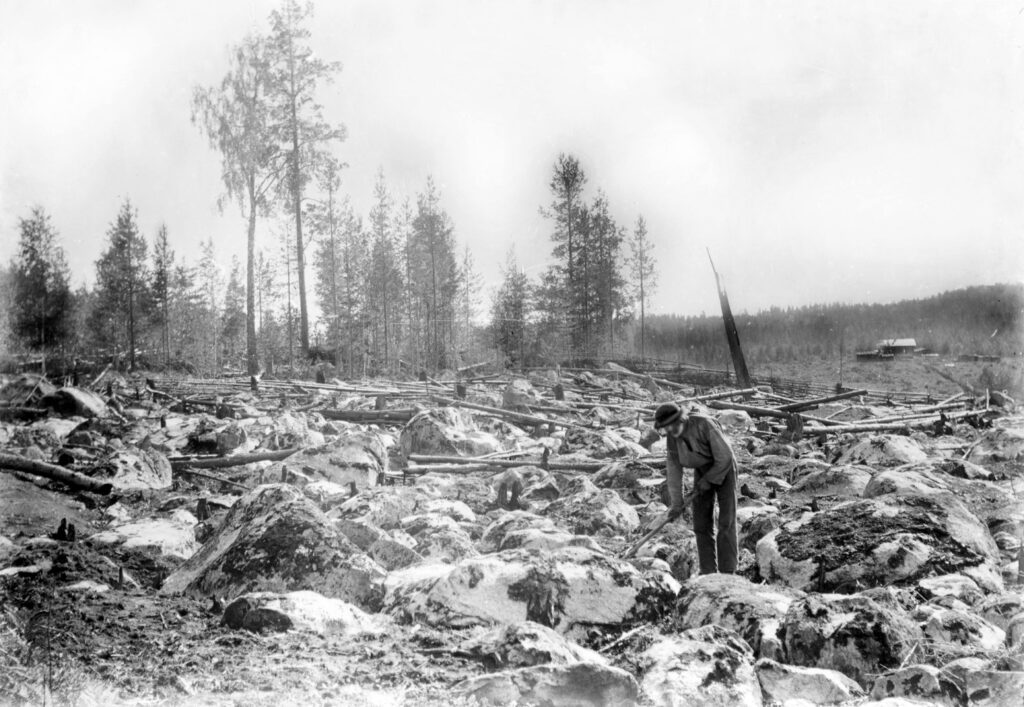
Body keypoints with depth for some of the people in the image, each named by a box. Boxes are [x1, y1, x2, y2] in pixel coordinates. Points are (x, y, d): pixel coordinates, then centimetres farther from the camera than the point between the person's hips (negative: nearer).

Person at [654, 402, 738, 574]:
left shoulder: (705, 425, -33)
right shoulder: (671, 438, -13)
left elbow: (724, 457, -28)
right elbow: (674, 470, -6)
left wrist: (708, 481, -19)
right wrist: (676, 503, -7)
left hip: (723, 469, -5)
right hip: (702, 471, 5)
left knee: (726, 522, -12)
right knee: (702, 524, -1)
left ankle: (727, 572, -9)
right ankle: (708, 572, 7)